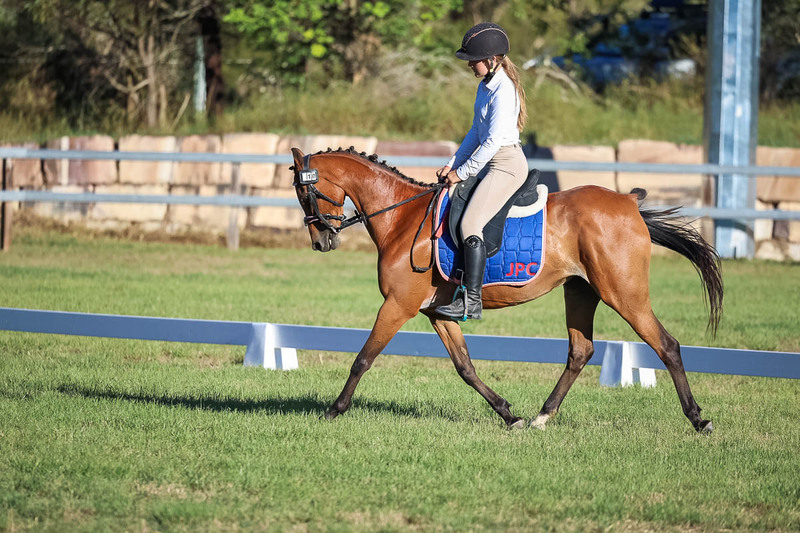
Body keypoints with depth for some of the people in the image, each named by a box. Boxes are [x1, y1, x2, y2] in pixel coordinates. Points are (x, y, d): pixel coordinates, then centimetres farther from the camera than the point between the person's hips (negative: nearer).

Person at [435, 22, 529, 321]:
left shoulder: (503, 91, -18)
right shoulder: (485, 85, 13)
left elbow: (493, 140, -21)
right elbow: (477, 132, 20)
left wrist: (463, 172, -15)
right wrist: (454, 164, 11)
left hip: (507, 164, -11)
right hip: (492, 164, 11)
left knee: (470, 224, -22)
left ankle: (471, 301, -25)